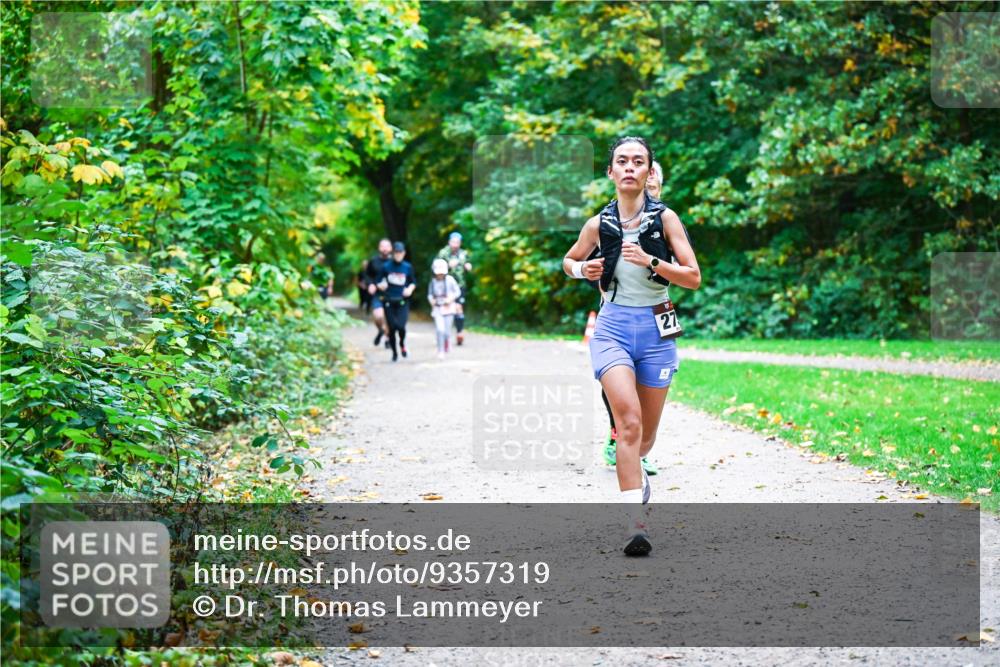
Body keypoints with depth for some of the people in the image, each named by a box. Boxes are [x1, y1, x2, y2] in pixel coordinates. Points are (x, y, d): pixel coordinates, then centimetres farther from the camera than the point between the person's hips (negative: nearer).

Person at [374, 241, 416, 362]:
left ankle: (402, 343, 16)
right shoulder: (386, 266, -1)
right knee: (392, 328, 2)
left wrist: (410, 289, -6)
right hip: (389, 302, 1)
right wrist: (380, 286, -16)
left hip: (402, 302, -1)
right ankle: (394, 352, 22)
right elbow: (379, 281, 6)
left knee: (401, 326, -17)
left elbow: (413, 282, 14)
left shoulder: (408, 267, 1)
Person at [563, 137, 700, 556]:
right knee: (628, 423, -20)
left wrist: (650, 261, -20)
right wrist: (581, 270, -2)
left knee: (646, 432, 13)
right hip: (613, 327, -1)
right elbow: (569, 260, 21)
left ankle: (634, 472, 48)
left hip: (656, 330, 1)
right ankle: (635, 522, -25)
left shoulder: (664, 218, -2)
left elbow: (694, 278, -6)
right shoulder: (599, 224, 3)